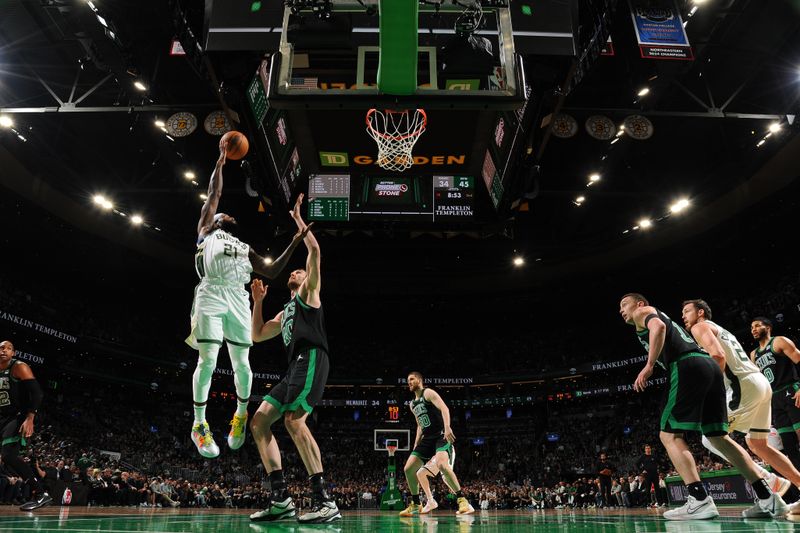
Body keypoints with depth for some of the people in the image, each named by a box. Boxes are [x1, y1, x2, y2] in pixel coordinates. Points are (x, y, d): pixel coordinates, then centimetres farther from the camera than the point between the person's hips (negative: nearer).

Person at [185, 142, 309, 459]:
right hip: (211, 294, -3)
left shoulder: (245, 248, 32)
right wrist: (221, 161, 22)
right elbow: (214, 195, 19)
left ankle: (241, 415, 22)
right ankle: (199, 425, 4)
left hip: (238, 299, 3)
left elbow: (271, 273, 25)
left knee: (241, 363, 0)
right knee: (208, 360, -10)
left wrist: (294, 244, 22)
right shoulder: (207, 230, 24)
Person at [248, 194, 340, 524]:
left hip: (310, 360, -9)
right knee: (259, 421, 0)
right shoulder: (285, 313, 36)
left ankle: (324, 500, -29)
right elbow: (257, 335, 35)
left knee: (294, 420, -27)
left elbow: (314, 251, 1)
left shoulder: (309, 293, 14)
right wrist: (258, 301, 34)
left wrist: (298, 220, 11)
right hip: (296, 367, 9)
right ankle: (281, 499, -6)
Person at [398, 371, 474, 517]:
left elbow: (444, 408, -19)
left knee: (441, 465, -32)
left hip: (441, 435, -9)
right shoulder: (412, 404, 20)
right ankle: (415, 505, 15)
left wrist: (447, 427, -34)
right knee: (408, 469, 2)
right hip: (427, 439, 9)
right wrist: (416, 446, 19)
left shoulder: (428, 393, -4)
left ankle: (462, 501, -23)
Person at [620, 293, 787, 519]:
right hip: (709, 364, 9)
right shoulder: (661, 317, 36)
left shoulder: (643, 312, 12)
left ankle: (700, 501, -16)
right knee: (719, 437, 14)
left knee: (669, 435, -6)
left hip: (688, 366, -9)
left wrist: (649, 366, -16)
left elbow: (658, 327, -14)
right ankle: (768, 499, 12)